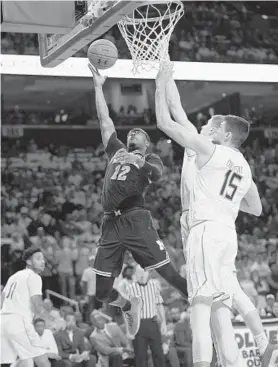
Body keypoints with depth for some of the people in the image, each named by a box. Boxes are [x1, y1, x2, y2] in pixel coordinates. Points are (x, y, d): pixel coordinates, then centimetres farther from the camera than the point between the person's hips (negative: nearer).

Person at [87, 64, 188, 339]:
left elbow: (157, 173, -11)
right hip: (111, 223, 5)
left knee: (169, 275, -13)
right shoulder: (116, 151, 25)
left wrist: (140, 161, -30)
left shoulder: (150, 160, 12)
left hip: (136, 220, -4)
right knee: (101, 290, 3)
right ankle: (129, 306, 31)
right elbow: (105, 121, 23)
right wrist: (98, 86, 21)